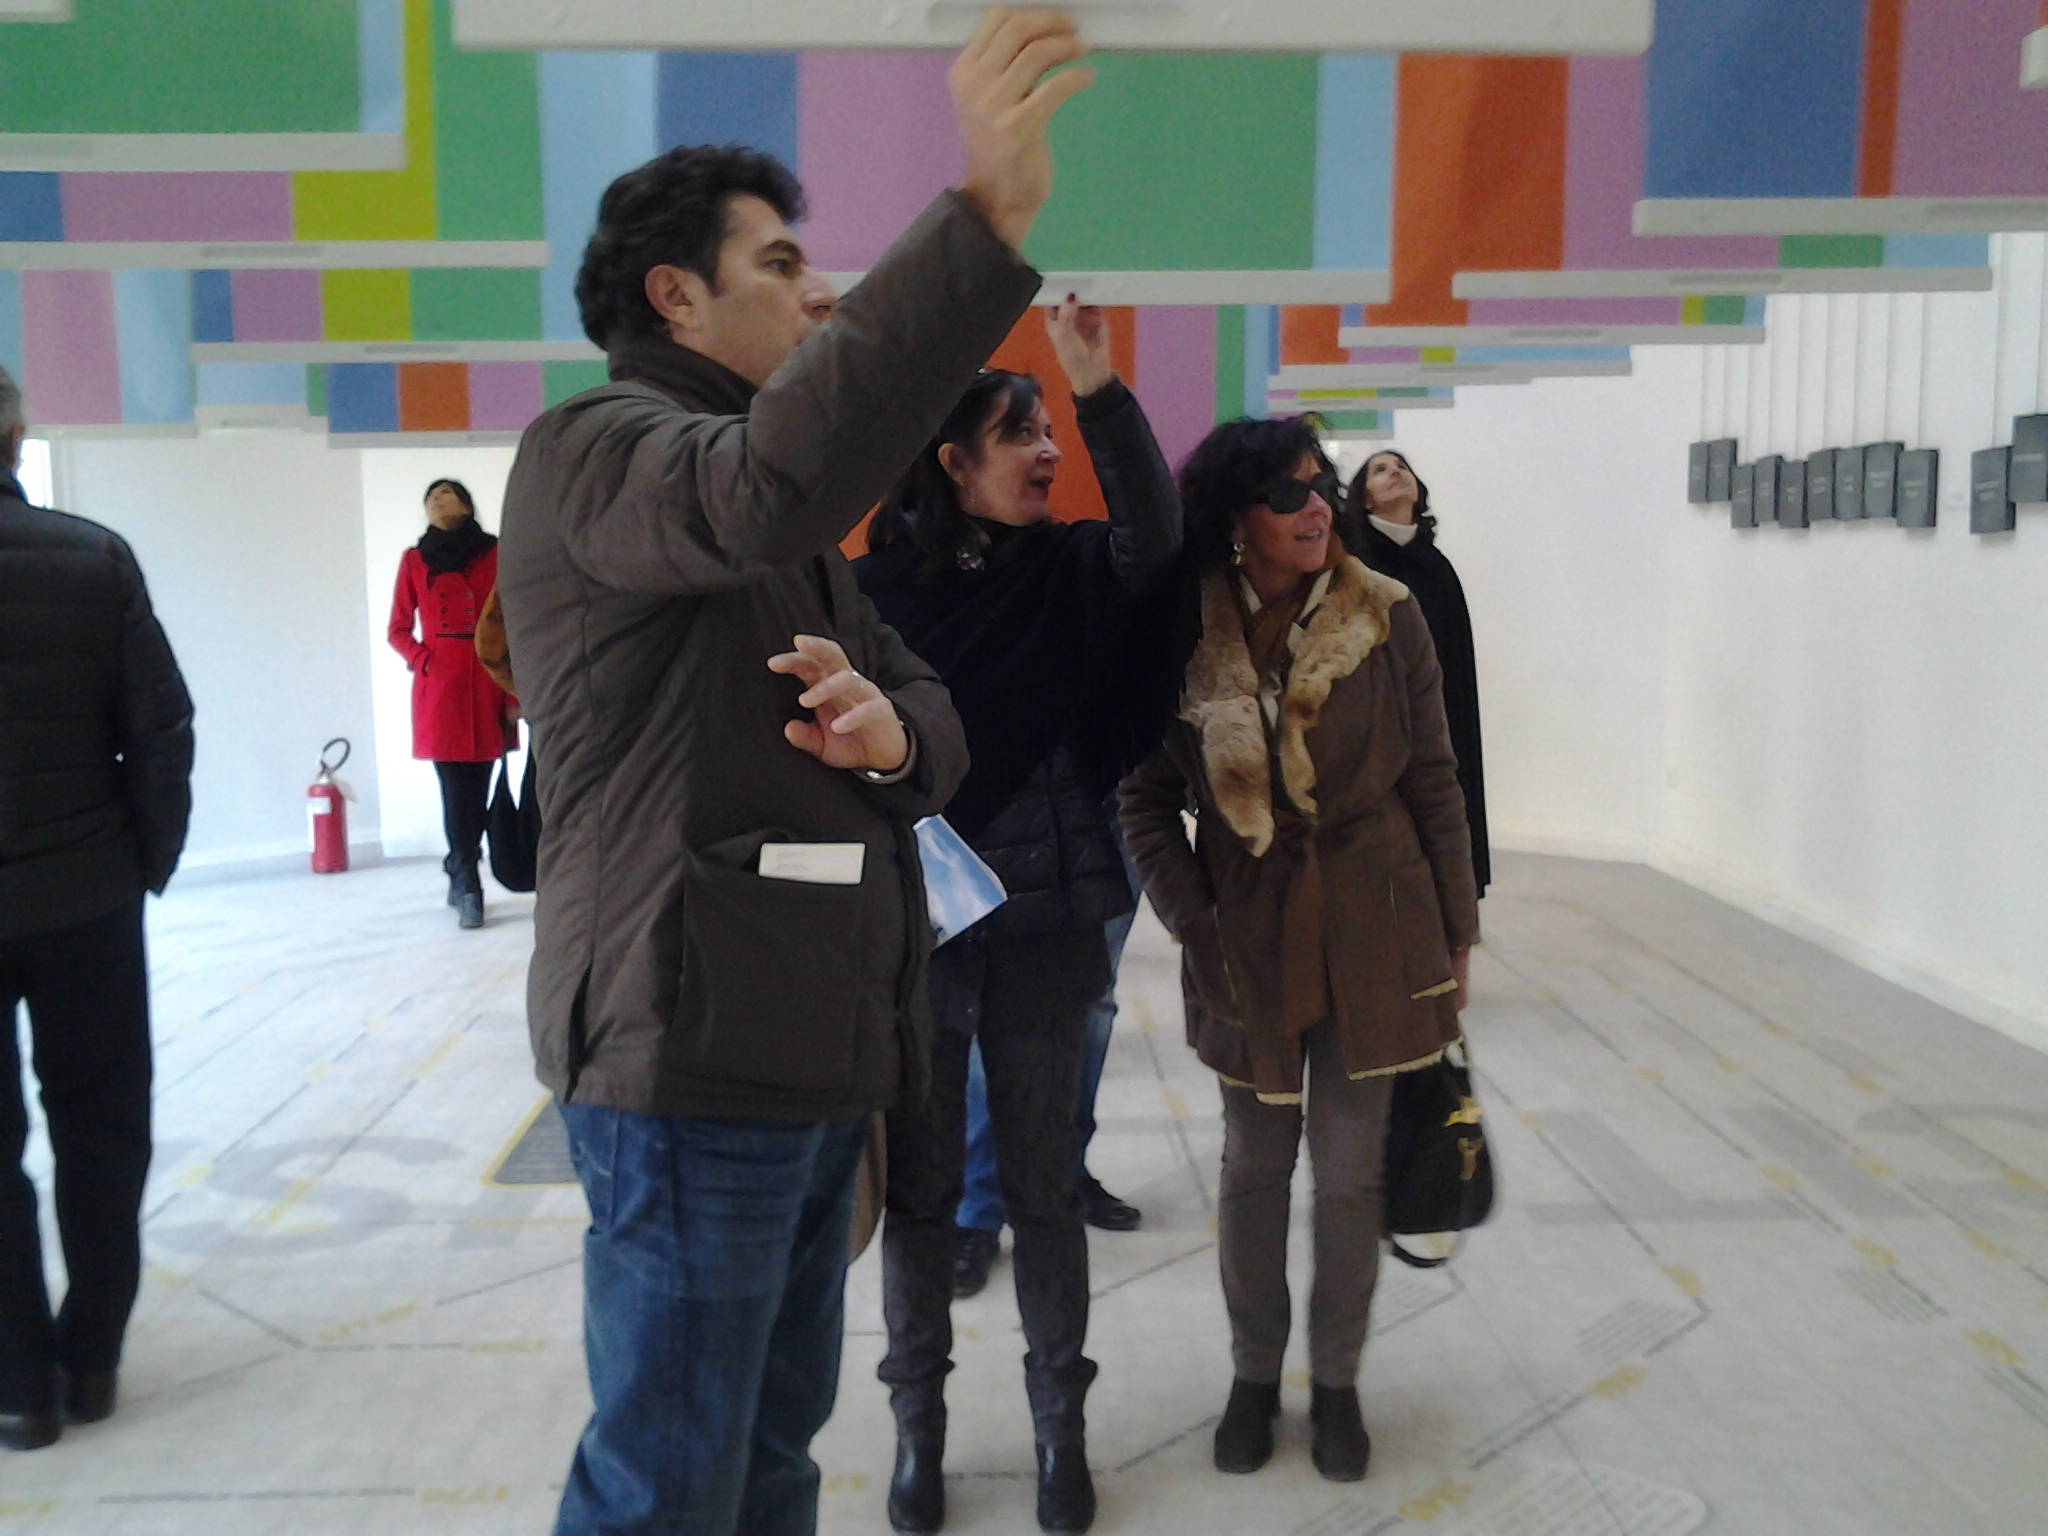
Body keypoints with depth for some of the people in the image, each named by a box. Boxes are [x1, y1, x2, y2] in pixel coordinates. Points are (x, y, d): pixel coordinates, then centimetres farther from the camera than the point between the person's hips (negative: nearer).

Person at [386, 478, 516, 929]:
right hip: (439, 690, 0)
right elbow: (398, 630, 13)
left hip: (487, 692, 0)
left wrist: (515, 693, -3)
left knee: (477, 791, 5)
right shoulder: (415, 560, 11)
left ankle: (460, 879, 23)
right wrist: (423, 660, -6)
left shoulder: (494, 555, 5)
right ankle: (468, 889, 2)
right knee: (456, 792, -5)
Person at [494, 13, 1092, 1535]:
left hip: (814, 1060, 9)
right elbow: (772, 479, -32)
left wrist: (890, 729, -11)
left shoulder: (798, 534, 21)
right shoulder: (593, 450, -8)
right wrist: (986, 216, -37)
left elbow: (938, 721, 14)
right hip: (693, 1060, -9)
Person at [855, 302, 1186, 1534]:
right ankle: (920, 1420, 32)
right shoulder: (878, 586, -5)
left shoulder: (1069, 573, 0)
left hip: (1046, 929, 1)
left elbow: (1157, 539, -19)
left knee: (1044, 1188, 13)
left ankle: (1060, 1418, 31)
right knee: (921, 1190, 13)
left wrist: (1102, 392, -26)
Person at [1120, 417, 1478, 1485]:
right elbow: (1147, 800, -1)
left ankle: (1337, 1381, 31)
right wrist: (1195, 930, -8)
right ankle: (1253, 1374, 34)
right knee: (1254, 1165, 13)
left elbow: (1434, 782, 0)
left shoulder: (1387, 618, -6)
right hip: (1250, 938, 0)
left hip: (1374, 931, 0)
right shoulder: (1188, 635, -7)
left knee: (1350, 1172, 10)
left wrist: (1456, 934, 2)